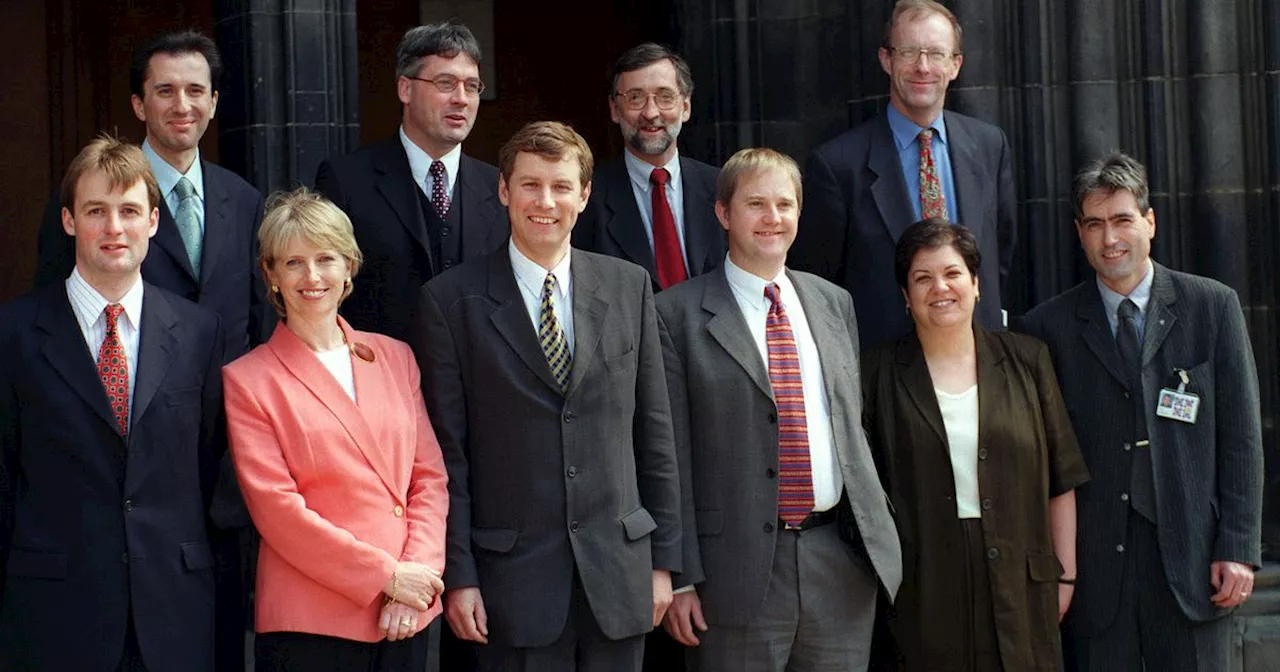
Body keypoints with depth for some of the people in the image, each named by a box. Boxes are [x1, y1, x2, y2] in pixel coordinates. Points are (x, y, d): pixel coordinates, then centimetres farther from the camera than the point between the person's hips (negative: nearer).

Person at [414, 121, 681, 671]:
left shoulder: (628, 286, 7)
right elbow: (447, 453, -2)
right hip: (514, 577, -3)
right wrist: (458, 575, -6)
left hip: (618, 571, 3)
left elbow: (653, 430, 9)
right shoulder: (451, 300, -2)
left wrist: (662, 559, 6)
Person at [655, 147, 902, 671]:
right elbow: (672, 455, -5)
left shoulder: (834, 304, 13)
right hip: (740, 566, -4)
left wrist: (876, 532, 12)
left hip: (840, 562, 4)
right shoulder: (679, 314, -2)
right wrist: (680, 578, -8)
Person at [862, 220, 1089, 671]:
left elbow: (1061, 480, 9)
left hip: (1020, 586, 1)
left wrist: (1064, 573, 6)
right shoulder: (879, 375, 3)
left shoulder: (1026, 361, 7)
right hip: (922, 590, -1)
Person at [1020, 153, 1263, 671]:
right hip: (1094, 564, 0)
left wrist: (1239, 548, -3)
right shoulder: (1048, 327, 4)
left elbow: (1241, 434, 4)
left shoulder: (1213, 307, 5)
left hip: (1190, 551, 0)